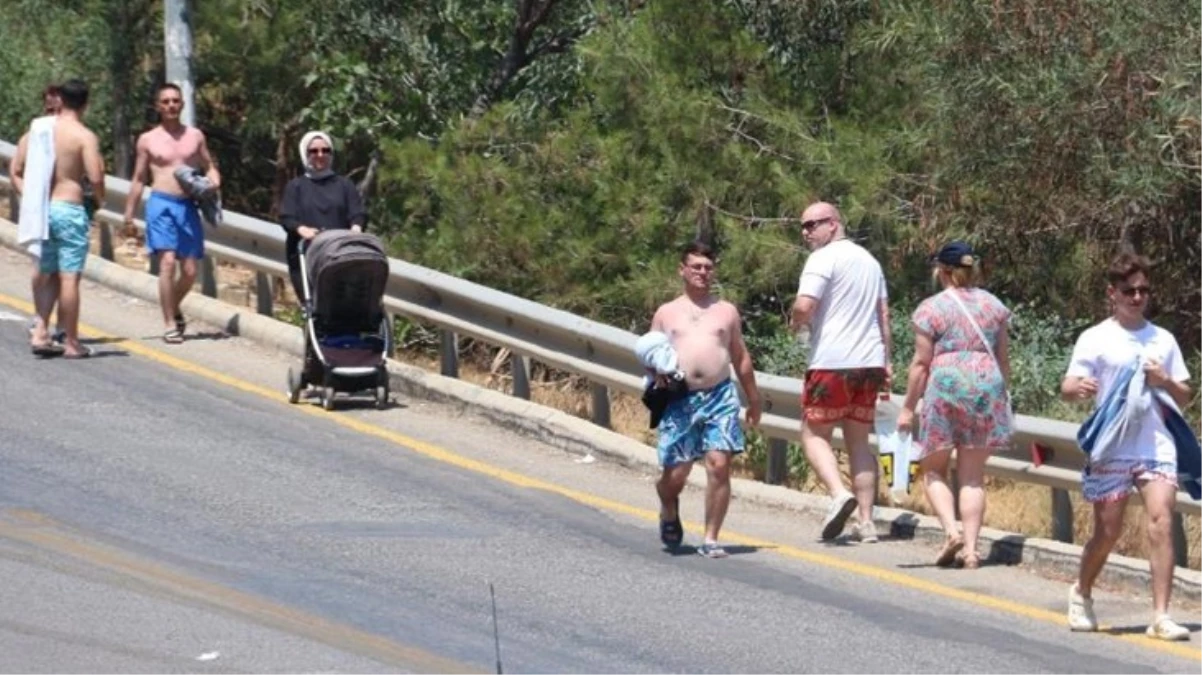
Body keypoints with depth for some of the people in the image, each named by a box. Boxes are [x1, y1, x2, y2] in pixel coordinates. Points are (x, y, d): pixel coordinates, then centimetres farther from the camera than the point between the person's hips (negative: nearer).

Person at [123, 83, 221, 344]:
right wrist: (129, 214, 8)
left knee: (190, 270, 2)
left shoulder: (195, 136, 12)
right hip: (161, 204, -3)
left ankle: (174, 309, 32)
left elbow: (209, 167, 18)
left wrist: (213, 182, -5)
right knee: (168, 262, -18)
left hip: (188, 205, 3)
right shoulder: (148, 140, 6)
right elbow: (138, 179, 11)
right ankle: (169, 324, -13)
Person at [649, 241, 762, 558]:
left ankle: (711, 539, -5)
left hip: (719, 395, 0)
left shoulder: (726, 311, 16)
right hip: (679, 399, 0)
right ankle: (669, 512, 32)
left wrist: (753, 400, 21)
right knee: (675, 472, -3)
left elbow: (741, 357, 20)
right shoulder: (666, 313, 14)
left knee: (719, 465, -12)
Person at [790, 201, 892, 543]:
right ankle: (867, 521, 4)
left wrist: (795, 322, 2)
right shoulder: (869, 260, 17)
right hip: (869, 362, 7)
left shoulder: (824, 259, -8)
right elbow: (884, 316, 18)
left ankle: (838, 493, -21)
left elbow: (804, 306, -19)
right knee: (859, 440, 10)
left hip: (832, 362, -7)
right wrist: (887, 362, 18)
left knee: (814, 434, 3)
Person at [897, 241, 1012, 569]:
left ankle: (951, 530, -11)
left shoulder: (931, 308, -3)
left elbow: (921, 363, -4)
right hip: (987, 386, 4)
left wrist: (908, 408, 2)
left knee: (934, 470, 9)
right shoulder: (993, 305, 11)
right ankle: (971, 548, -1)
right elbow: (1003, 358, 14)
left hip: (946, 388, -4)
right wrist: (1001, 398, 25)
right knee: (973, 475, 7)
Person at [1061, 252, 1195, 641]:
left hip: (1157, 445, 2)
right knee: (1108, 532, 3)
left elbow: (1184, 398, 17)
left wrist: (1164, 381, -5)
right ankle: (1082, 593, 32)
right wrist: (1078, 387, -30)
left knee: (1160, 522, -15)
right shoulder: (1096, 340, 3)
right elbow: (1068, 387, -6)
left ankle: (1161, 617, -16)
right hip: (1112, 449, -2)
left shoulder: (1163, 341, 13)